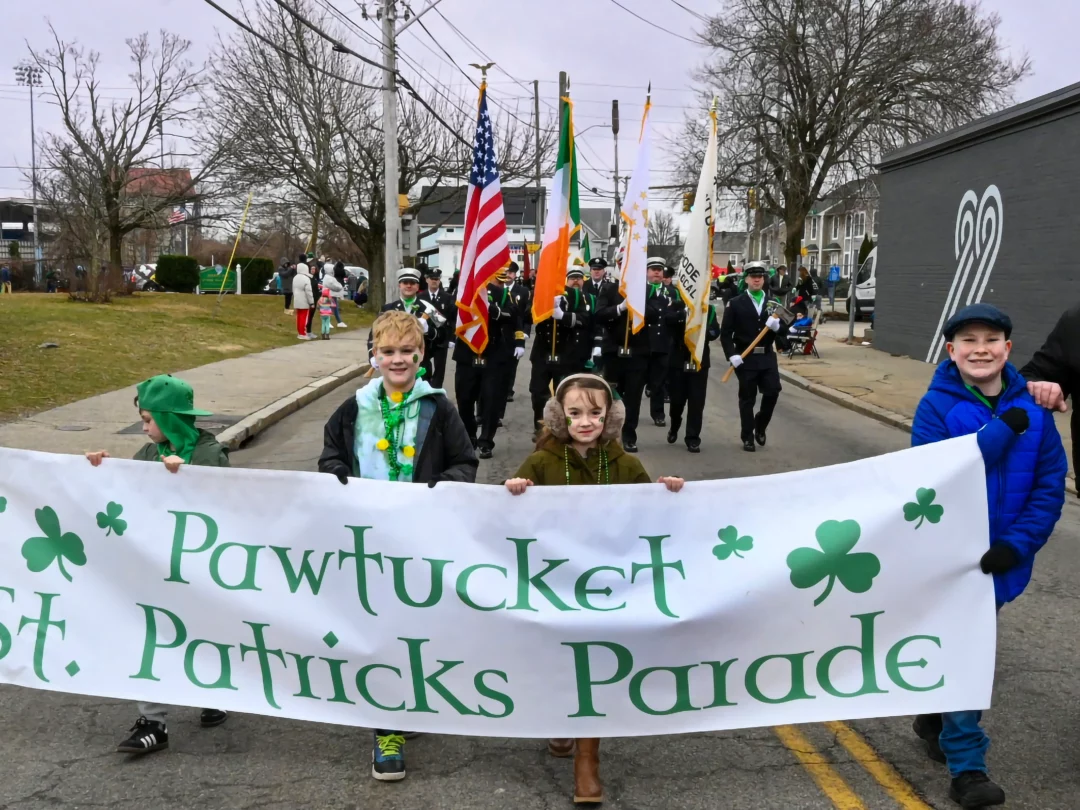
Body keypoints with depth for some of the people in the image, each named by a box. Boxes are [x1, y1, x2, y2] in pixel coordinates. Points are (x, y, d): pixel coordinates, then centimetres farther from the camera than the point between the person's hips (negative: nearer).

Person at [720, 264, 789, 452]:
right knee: (747, 399, 3)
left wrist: (777, 326, -15)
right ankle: (747, 438, 13)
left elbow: (784, 331, 8)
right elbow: (725, 332, -5)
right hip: (745, 357, -3)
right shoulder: (736, 303, -1)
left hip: (767, 356, 3)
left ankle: (760, 426, 19)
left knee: (772, 392, -7)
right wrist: (732, 355, -15)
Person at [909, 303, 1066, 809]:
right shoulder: (937, 405, -11)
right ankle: (966, 767, 9)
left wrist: (1017, 544, -15)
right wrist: (1002, 431, -25)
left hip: (997, 558, 4)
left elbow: (1051, 483, -3)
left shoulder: (1030, 407, -2)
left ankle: (934, 716, 42)